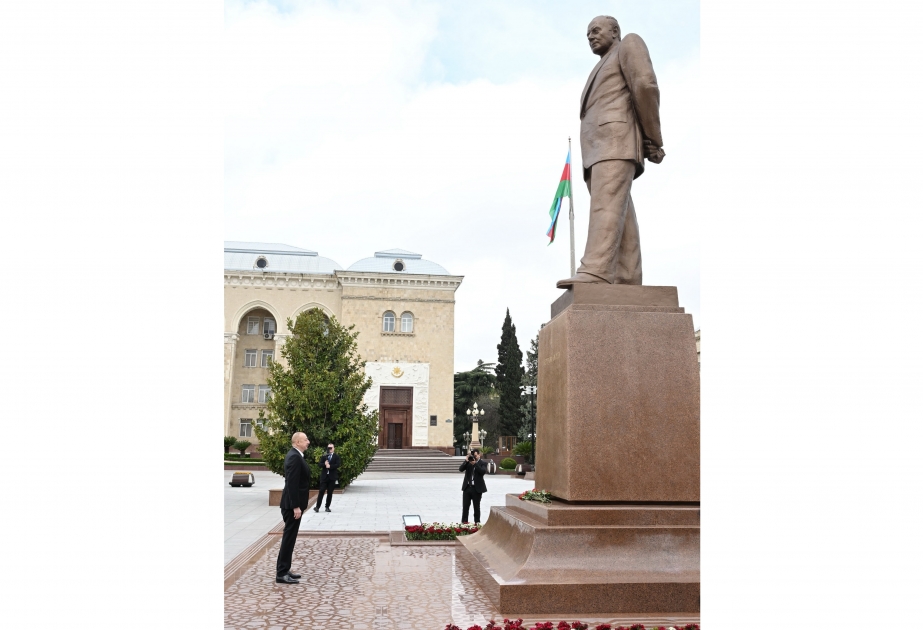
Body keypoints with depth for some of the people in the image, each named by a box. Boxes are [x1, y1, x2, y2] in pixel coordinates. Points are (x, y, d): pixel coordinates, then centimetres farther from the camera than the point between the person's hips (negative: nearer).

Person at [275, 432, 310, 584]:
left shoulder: (296, 455, 13)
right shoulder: (294, 457, -19)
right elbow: (292, 484, -23)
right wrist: (296, 506, -23)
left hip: (293, 503, 10)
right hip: (292, 504, -10)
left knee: (290, 537, 15)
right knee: (289, 537, -4)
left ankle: (284, 570, 22)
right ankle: (282, 574, 2)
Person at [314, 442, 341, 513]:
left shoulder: (336, 456, 4)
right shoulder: (324, 456, 10)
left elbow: (337, 465, -10)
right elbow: (319, 464, 0)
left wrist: (330, 466, -20)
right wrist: (325, 464, -19)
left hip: (332, 477, -1)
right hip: (324, 476, 1)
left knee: (330, 492, 3)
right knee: (321, 491, -5)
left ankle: (327, 507, 11)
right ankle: (317, 506, -2)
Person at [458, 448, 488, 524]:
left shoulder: (483, 463, 1)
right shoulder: (468, 463, 9)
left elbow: (483, 471, -18)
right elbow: (460, 469, -4)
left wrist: (475, 463, -22)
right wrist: (466, 461, -14)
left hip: (477, 488, -3)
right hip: (467, 487, 3)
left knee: (476, 506, 5)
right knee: (465, 506, 4)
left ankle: (477, 522, 12)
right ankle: (464, 522, 11)